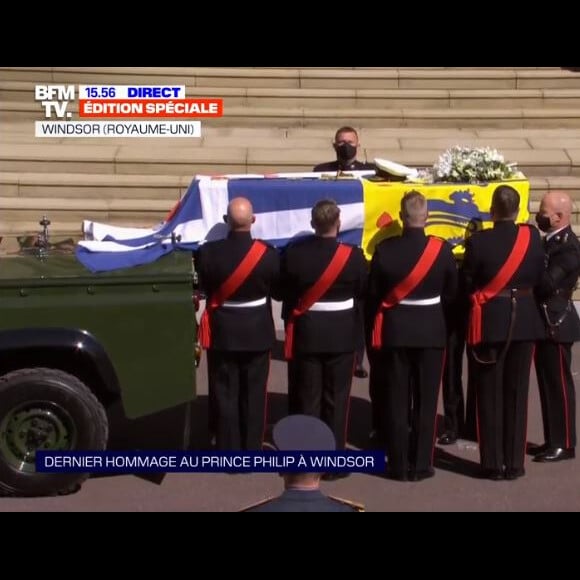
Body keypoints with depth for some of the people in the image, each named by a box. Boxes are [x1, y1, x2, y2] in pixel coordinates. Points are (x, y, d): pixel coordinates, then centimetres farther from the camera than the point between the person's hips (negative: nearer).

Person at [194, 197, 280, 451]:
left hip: (222, 333, 0)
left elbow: (203, 287, -1)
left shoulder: (208, 252, -16)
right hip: (257, 333, 0)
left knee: (225, 396, 9)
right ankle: (251, 452, 18)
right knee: (253, 395, 12)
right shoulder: (267, 254, -14)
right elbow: (278, 290, -1)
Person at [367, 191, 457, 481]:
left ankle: (399, 465, 12)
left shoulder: (385, 249, -10)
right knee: (425, 400, 8)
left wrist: (374, 328, 13)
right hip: (431, 330, 0)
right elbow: (451, 292, 3)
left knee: (396, 400, 8)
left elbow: (373, 294, -2)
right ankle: (421, 464, 11)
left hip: (394, 330, 0)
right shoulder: (442, 249, -9)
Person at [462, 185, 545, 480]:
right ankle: (514, 462, 14)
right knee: (516, 392, 10)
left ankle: (494, 463, 11)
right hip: (524, 320, 2)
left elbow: (467, 284, -7)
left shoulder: (478, 241, -13)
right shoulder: (532, 237, -5)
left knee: (490, 394, 7)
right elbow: (538, 277, 6)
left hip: (489, 321, -2)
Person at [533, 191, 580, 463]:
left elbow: (548, 283, -26)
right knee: (548, 385, 13)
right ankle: (553, 440, 21)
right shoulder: (550, 242, 14)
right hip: (545, 323, 9)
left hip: (557, 325, -9)